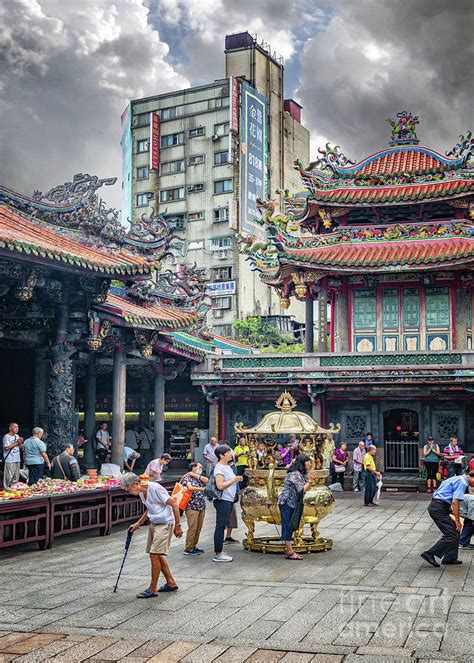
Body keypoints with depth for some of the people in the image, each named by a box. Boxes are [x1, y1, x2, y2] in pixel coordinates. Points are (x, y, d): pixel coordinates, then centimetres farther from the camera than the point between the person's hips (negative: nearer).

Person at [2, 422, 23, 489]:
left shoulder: (17, 436, 13)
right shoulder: (6, 436, -10)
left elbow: (20, 447, 19)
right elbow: (7, 447, -17)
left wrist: (20, 443, -3)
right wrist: (16, 443, -16)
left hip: (17, 459, 8)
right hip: (9, 459, -8)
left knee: (16, 475, 13)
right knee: (9, 476, -8)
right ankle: (6, 488, 1)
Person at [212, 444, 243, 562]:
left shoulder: (227, 467, 16)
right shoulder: (219, 468, -13)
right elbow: (220, 485, -22)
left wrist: (237, 480, 9)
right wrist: (234, 480, -16)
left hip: (229, 499, 10)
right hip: (222, 500, -10)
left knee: (222, 526, 12)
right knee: (220, 526, -6)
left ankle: (219, 552, 17)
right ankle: (217, 554, -2)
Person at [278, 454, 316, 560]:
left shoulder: (302, 474, 12)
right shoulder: (295, 474, -19)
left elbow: (307, 489, 12)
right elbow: (302, 490, -20)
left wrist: (310, 479, -2)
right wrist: (310, 480, -13)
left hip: (292, 503, 10)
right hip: (286, 503, -10)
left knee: (289, 527, 12)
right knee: (287, 527, -6)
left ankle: (288, 550, 17)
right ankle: (290, 552, -4)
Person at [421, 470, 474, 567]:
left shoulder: (457, 479, 22)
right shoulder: (462, 482, -10)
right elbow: (455, 502, -19)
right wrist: (457, 520, -14)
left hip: (436, 506, 10)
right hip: (439, 509, -10)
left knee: (455, 531, 15)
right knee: (451, 535, -10)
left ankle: (450, 558, 20)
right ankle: (429, 554, -7)